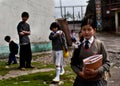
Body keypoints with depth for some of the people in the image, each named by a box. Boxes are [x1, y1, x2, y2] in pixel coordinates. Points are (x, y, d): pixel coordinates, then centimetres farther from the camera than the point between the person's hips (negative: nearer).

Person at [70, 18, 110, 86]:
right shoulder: (78, 45, -1)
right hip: (81, 80, 2)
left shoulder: (99, 44, -9)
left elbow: (107, 63, -5)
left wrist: (96, 71, -19)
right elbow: (73, 63, 5)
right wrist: (80, 73, -10)